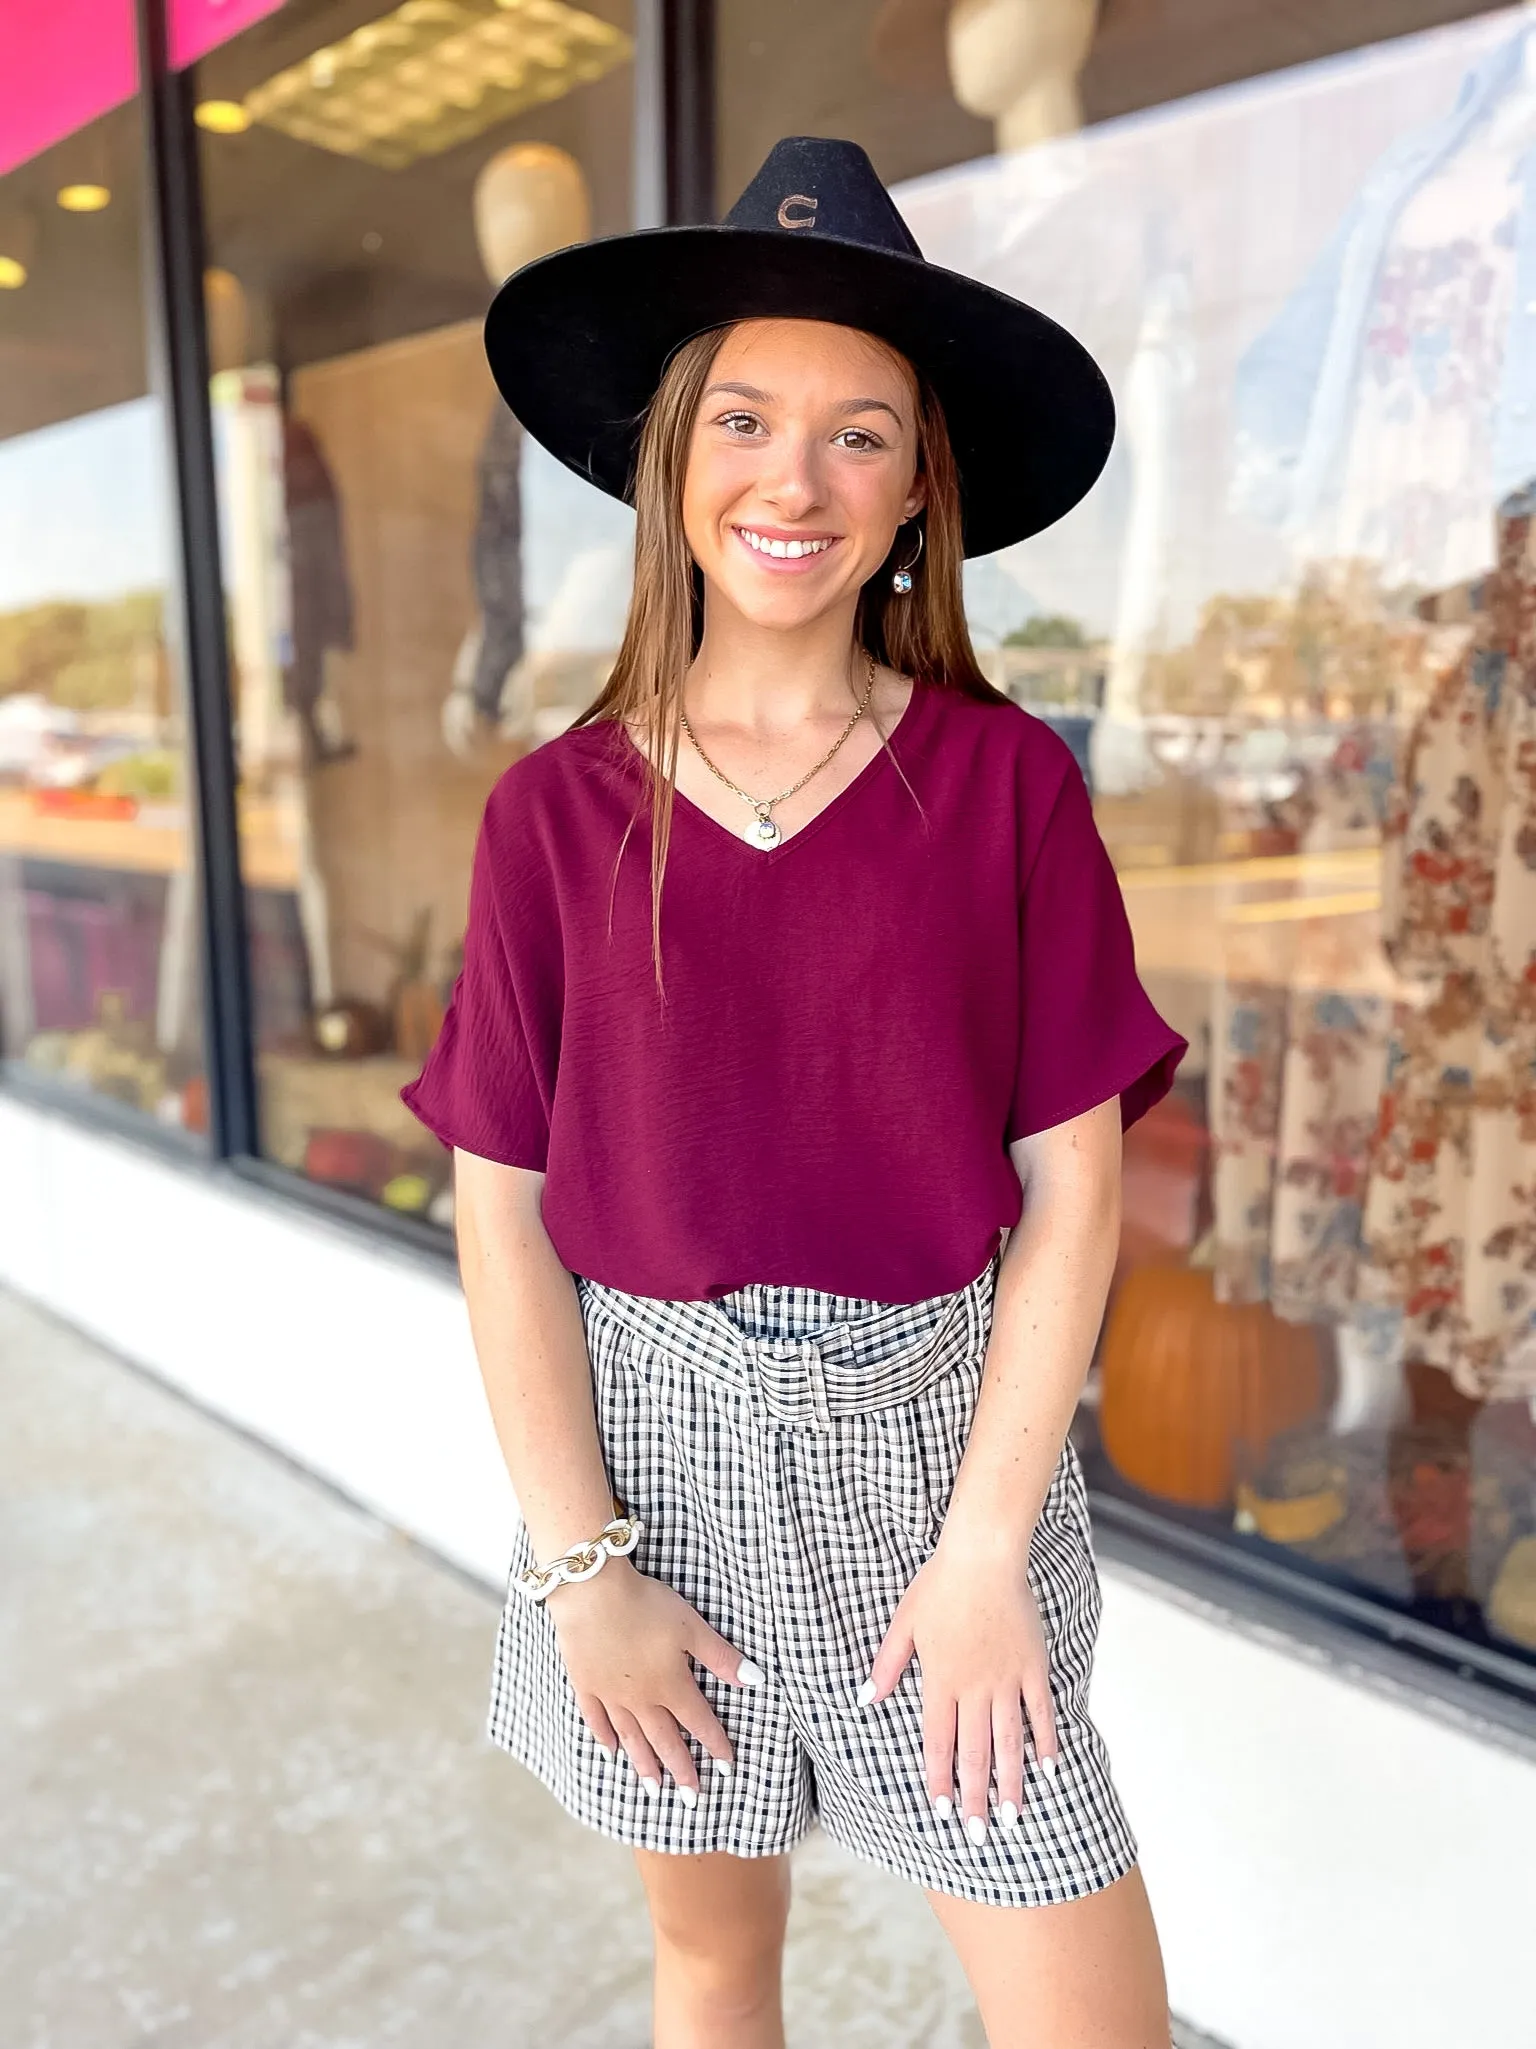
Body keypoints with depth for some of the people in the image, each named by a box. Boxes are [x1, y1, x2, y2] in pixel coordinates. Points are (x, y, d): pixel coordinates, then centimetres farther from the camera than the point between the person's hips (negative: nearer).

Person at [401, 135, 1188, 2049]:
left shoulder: (1004, 780, -7)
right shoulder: (558, 808, -5)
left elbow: (1073, 1179, -6)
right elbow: (502, 1208, -4)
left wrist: (983, 1548, -8)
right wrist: (581, 1566, -5)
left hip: (934, 1432, 0)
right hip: (653, 1439, 1)